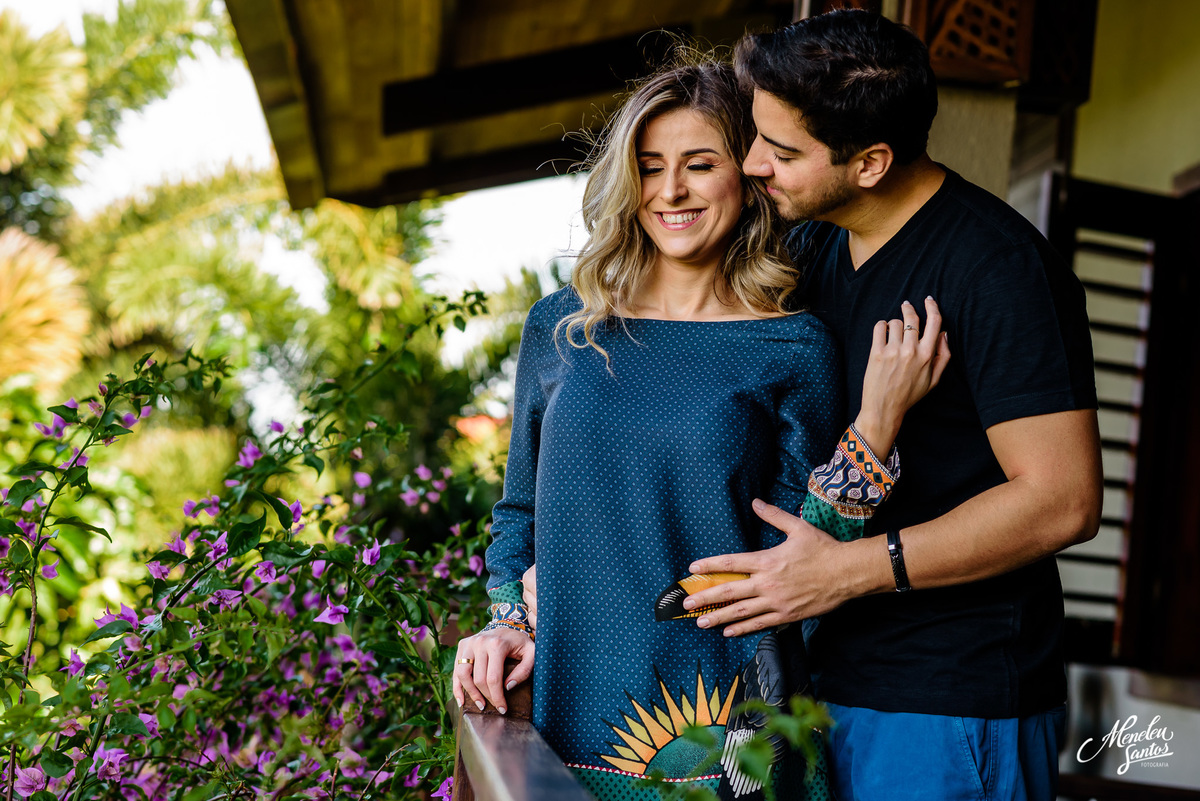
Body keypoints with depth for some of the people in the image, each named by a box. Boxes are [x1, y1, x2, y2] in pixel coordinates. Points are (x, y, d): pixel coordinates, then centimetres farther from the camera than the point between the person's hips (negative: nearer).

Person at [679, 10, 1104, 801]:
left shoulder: (997, 268, -18)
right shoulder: (812, 243, 7)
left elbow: (1064, 499, -21)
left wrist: (850, 569, -21)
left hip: (954, 706, -7)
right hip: (833, 676, 7)